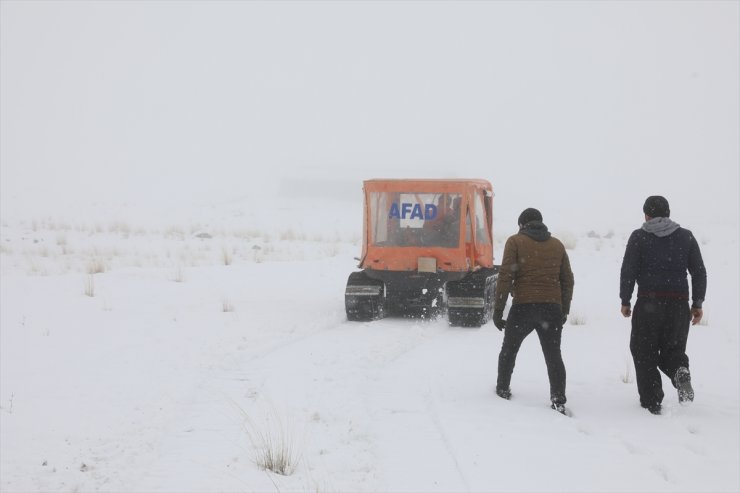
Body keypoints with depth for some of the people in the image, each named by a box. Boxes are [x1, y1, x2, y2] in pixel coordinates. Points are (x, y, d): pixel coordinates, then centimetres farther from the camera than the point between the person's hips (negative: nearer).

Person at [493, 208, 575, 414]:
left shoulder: (515, 241, 0)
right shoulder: (557, 244, 13)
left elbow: (505, 277, -8)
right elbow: (567, 280, 13)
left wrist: (498, 309, -6)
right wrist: (564, 310, 21)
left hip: (523, 307, -2)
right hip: (552, 308, 3)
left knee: (509, 349, 18)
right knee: (553, 355, 5)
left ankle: (502, 389, 29)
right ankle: (558, 399, -7)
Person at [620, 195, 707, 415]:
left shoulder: (639, 236, 1)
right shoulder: (686, 236, 9)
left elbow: (628, 271, -5)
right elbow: (699, 271, 7)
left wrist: (625, 301, 3)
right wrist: (698, 303, 12)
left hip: (648, 302, -3)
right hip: (679, 303, 3)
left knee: (644, 354, 7)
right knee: (672, 349, 16)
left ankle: (651, 402, 0)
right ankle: (680, 372, -17)